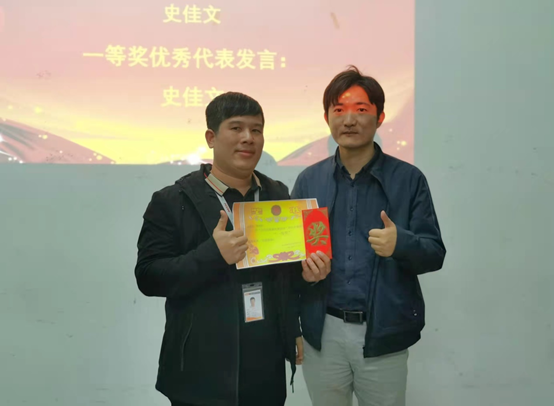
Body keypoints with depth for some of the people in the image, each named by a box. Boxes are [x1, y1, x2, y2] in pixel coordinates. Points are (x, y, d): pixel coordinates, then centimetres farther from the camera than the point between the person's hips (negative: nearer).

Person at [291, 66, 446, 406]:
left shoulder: (408, 179, -4)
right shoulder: (309, 180, 4)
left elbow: (435, 253, -4)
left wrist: (401, 243, -24)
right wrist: (302, 266, -13)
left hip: (383, 333, -2)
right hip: (322, 332, 2)